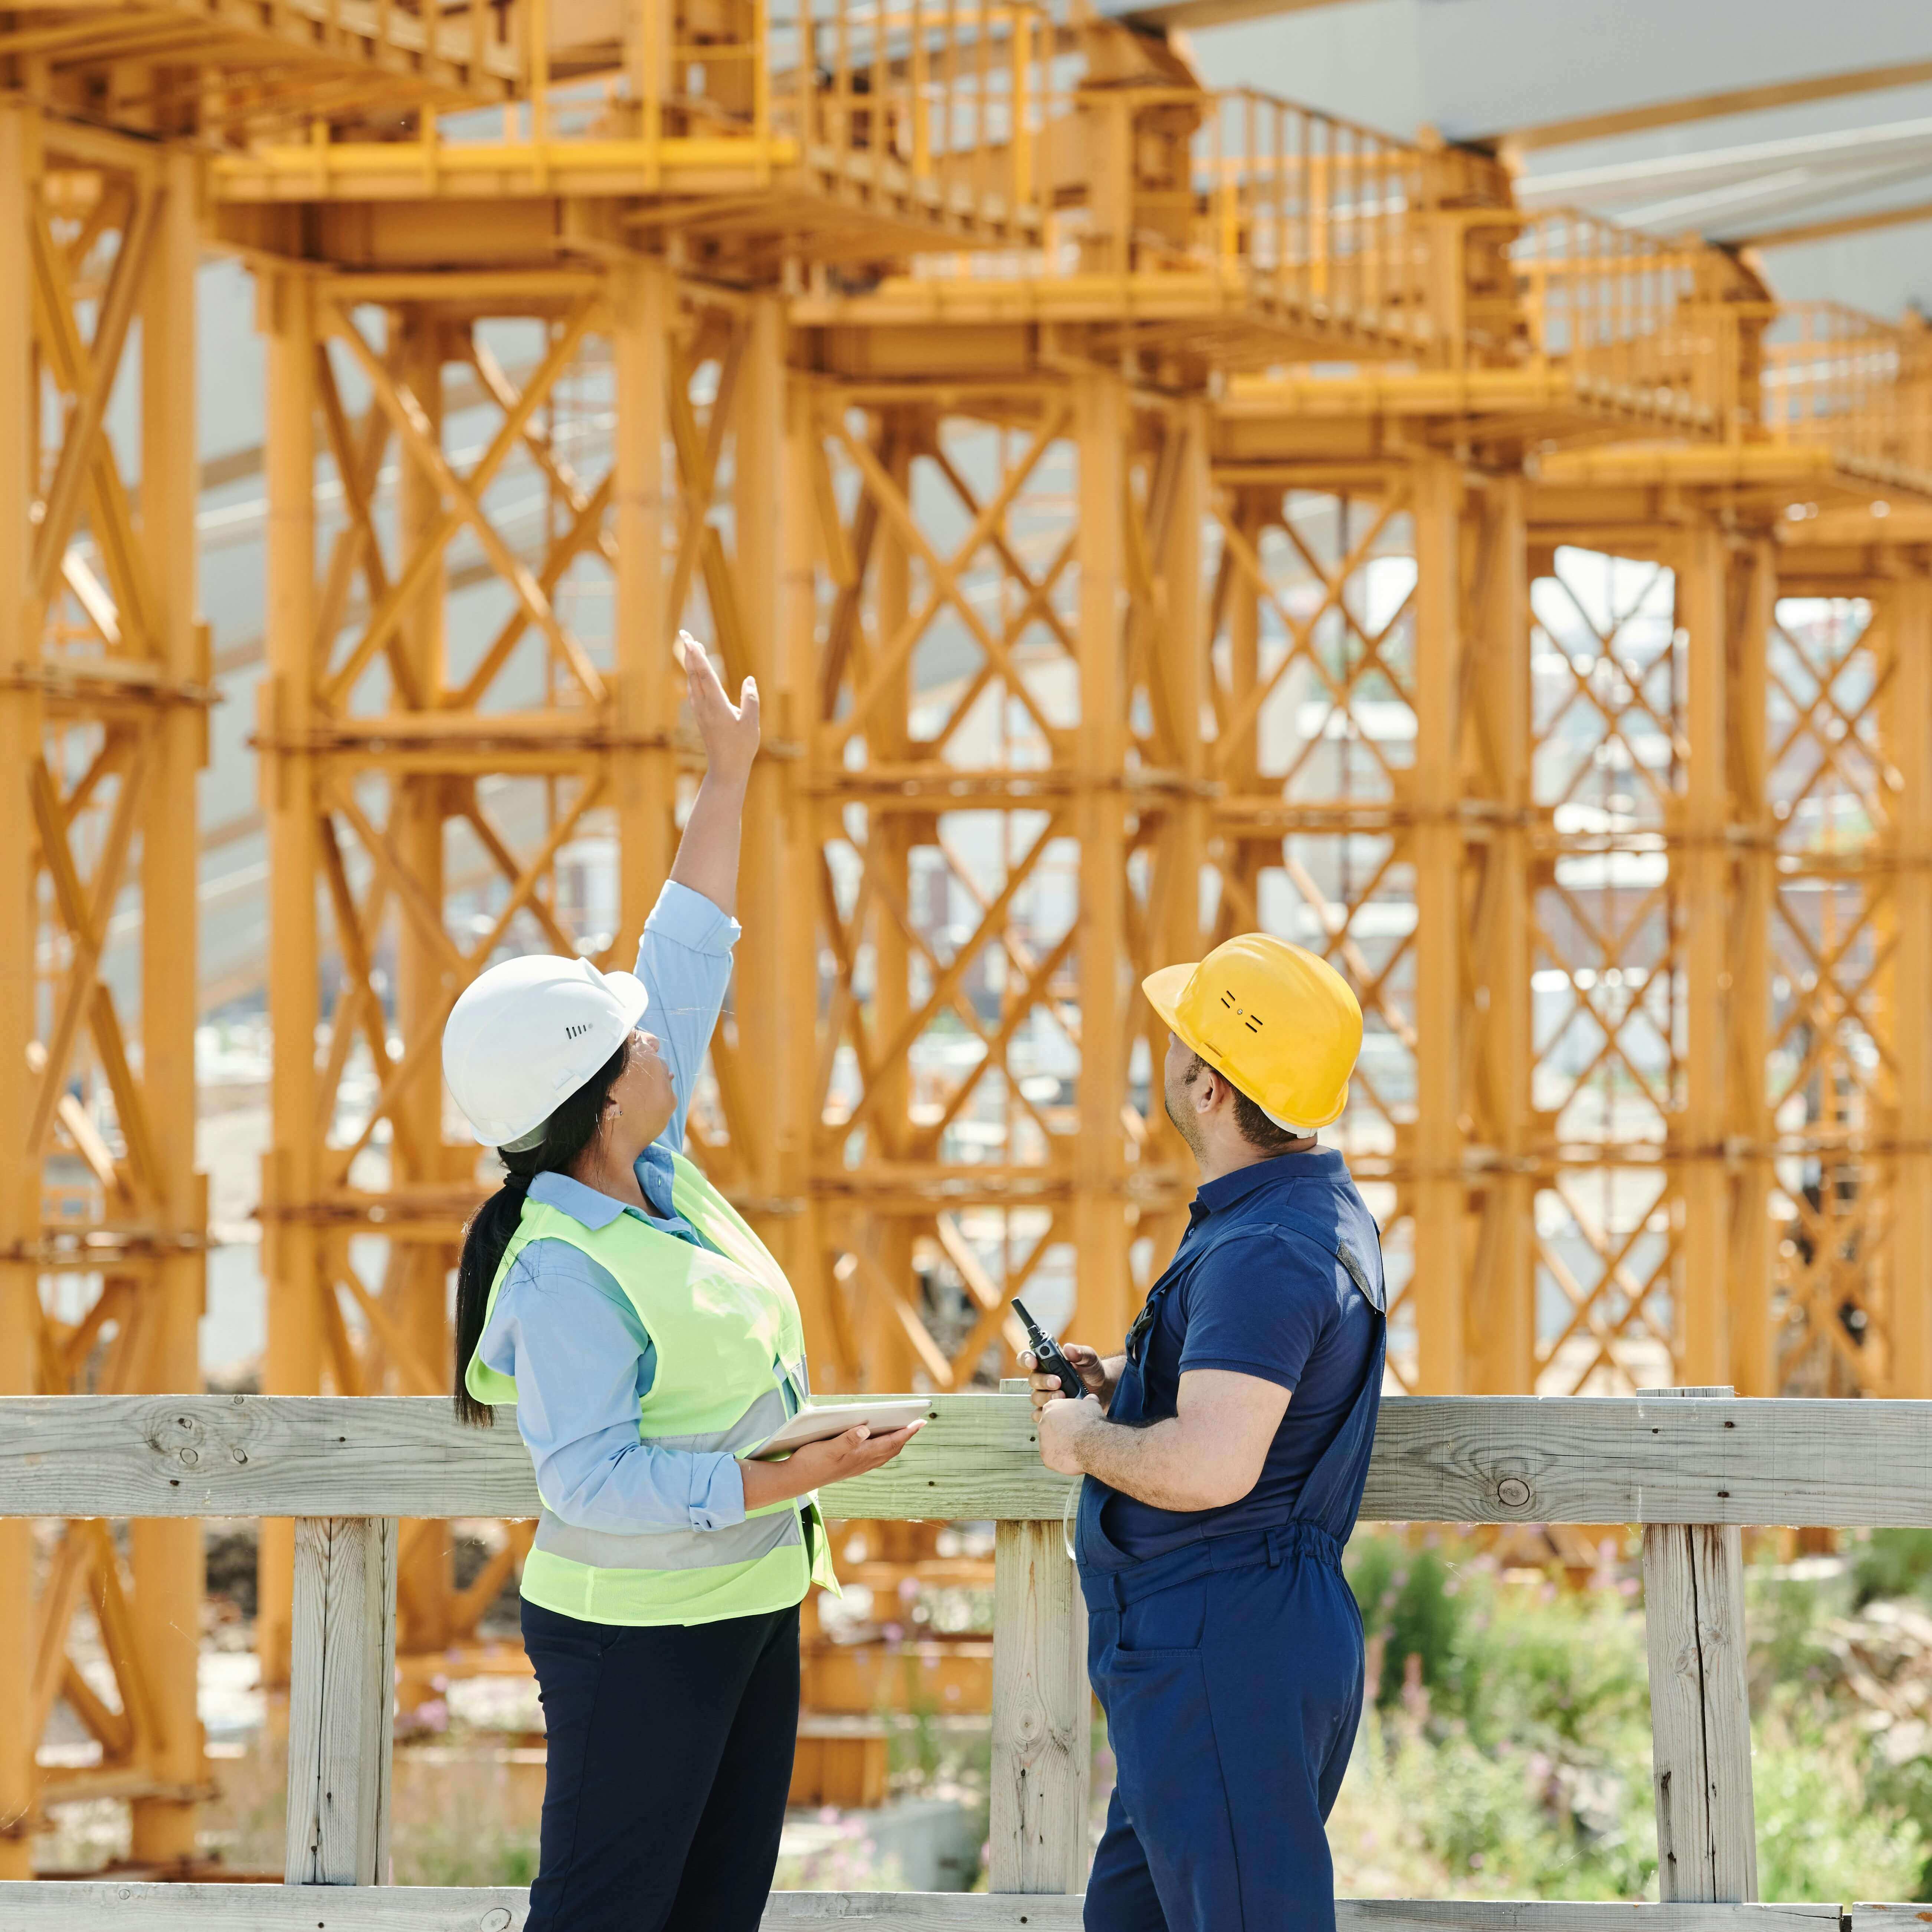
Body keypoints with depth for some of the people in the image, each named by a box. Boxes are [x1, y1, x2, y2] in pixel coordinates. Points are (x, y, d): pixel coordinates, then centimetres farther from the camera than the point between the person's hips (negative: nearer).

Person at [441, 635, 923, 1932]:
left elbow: (683, 971, 13)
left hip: (747, 1612, 9)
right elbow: (594, 1478, -26)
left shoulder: (653, 1181, 5)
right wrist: (787, 1479, -29)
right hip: (637, 1641, -9)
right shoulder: (564, 1279, -22)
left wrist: (729, 779, 16)